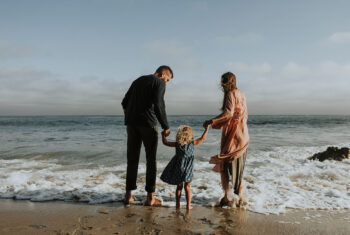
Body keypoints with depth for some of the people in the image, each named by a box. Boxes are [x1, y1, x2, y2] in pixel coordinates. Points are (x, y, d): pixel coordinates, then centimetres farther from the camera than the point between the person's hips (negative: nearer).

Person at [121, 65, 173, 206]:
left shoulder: (138, 81, 23)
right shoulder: (159, 82, 1)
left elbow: (124, 103, 20)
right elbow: (158, 105, -14)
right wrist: (165, 127, -9)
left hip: (131, 123, 6)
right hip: (148, 123, -6)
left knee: (132, 159, 10)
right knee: (151, 159, 3)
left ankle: (128, 195, 13)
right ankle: (150, 197, 6)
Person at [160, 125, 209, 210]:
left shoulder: (177, 144, -6)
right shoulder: (192, 143, -8)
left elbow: (165, 142, 3)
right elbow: (202, 138, 2)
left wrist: (163, 135, 19)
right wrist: (206, 129, 13)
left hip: (178, 168, 1)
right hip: (187, 169, -1)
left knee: (179, 186, 14)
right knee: (187, 187, 10)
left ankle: (178, 204, 18)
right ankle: (188, 205, 10)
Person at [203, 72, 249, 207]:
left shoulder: (230, 94, -10)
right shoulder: (241, 94, 15)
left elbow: (228, 113, -24)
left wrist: (211, 121, -23)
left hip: (231, 134, -8)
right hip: (243, 134, 8)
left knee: (224, 165, 2)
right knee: (239, 166, 13)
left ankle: (226, 197, 2)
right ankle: (239, 197, 18)